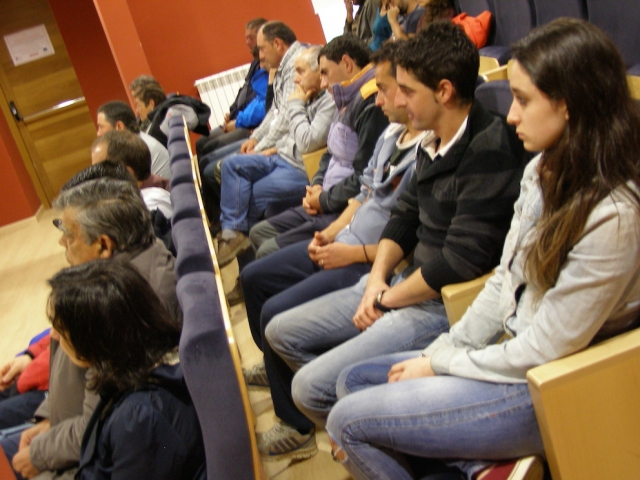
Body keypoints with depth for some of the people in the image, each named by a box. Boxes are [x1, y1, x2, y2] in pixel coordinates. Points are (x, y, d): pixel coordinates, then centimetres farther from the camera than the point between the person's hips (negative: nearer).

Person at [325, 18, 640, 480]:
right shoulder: (544, 169, 0)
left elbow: (543, 352, -22)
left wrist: (440, 365, -10)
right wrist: (439, 351, 1)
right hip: (512, 353, 9)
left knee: (348, 420, -9)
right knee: (354, 380, 10)